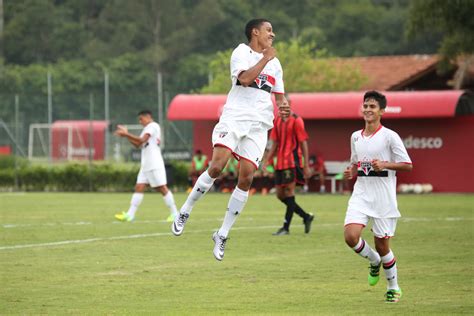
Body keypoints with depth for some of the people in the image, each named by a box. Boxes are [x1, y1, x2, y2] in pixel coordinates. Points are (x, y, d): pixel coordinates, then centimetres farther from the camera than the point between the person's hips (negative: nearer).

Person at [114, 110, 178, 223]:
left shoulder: (152, 126, -7)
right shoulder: (148, 128, 22)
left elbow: (142, 140, -20)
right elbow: (138, 145, 20)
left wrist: (127, 134, -17)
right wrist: (126, 135, 11)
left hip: (154, 165, -10)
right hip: (146, 165, 10)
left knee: (162, 188, -7)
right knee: (139, 188, 1)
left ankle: (174, 213, 0)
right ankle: (130, 214, -5)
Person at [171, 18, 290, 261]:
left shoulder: (274, 63, 20)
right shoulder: (241, 52, 3)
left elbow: (279, 95, 23)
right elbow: (244, 78, -14)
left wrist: (283, 106, 1)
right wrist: (265, 58, -9)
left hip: (259, 125, 5)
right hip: (234, 117, -5)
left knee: (246, 178, -7)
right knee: (217, 166, -22)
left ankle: (222, 235, 1)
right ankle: (185, 212, -4)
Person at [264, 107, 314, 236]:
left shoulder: (296, 120, -7)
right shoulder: (277, 121, 13)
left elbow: (303, 144, -8)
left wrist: (306, 166, -10)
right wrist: (267, 161, 8)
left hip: (292, 162, -7)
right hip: (280, 162, 7)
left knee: (289, 192, -8)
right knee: (280, 195, 6)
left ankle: (286, 227, -5)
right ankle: (306, 216, 20)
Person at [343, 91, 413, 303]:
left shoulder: (389, 136, -6)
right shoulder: (355, 137, 10)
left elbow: (407, 165, -6)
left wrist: (384, 164, -21)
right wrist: (351, 172, 1)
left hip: (384, 196, -4)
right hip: (361, 194, 4)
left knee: (382, 244, 1)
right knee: (350, 236, -16)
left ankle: (393, 287, 22)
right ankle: (374, 261, 15)